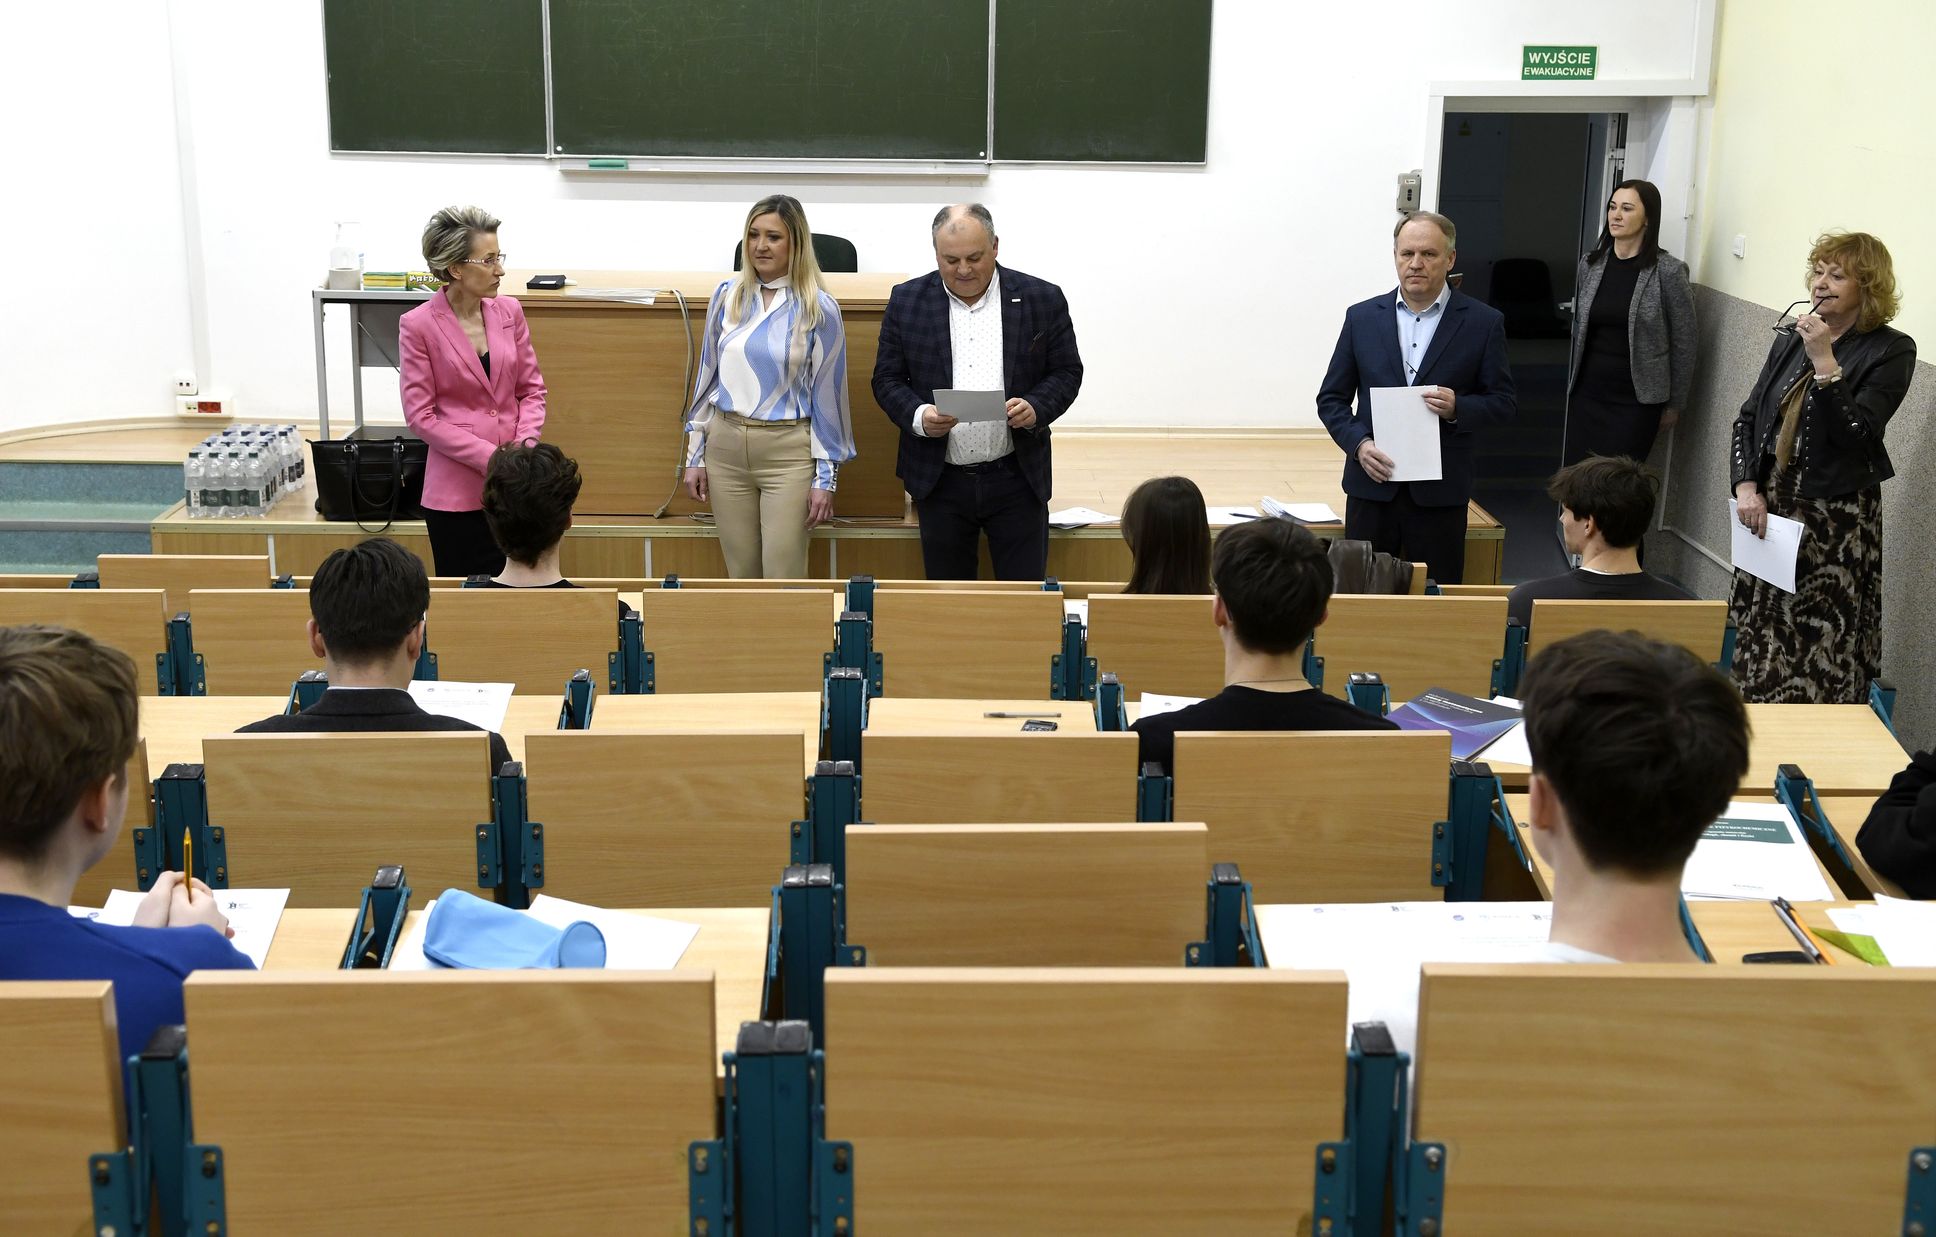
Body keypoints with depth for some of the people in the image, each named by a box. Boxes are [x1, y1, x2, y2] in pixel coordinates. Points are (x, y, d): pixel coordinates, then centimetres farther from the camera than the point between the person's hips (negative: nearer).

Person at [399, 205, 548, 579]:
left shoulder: (508, 310, 4)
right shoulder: (418, 326, -8)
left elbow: (532, 388, 10)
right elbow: (421, 416, -8)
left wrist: (524, 445, -8)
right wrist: (490, 457, -14)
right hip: (458, 491, -3)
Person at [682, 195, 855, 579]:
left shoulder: (818, 309, -6)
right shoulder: (727, 296, 4)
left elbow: (827, 394, -3)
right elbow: (707, 376, 11)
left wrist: (825, 478, -4)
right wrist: (695, 456, 11)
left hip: (788, 451, -3)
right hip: (725, 446, 4)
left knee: (783, 579, -2)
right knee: (741, 576, 11)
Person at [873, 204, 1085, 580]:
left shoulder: (1043, 299, -1)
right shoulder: (907, 301, 2)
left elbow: (1066, 372, 4)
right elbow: (887, 380, 5)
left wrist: (1036, 408, -16)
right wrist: (919, 417, -15)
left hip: (1017, 478, -1)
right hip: (940, 481, 1)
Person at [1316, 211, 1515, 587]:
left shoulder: (1483, 323, 1)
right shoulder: (1362, 317, 6)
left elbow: (1502, 402, 4)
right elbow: (1331, 398, 8)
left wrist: (1458, 408, -16)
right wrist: (1358, 443, -9)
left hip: (1440, 493, -1)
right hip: (1372, 485, 2)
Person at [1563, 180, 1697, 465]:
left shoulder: (1669, 272, -8)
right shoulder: (1590, 265, 5)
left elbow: (1683, 344, -3)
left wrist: (1675, 405, 1)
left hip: (1636, 401, -4)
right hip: (1586, 395, 4)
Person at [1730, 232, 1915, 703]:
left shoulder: (1890, 351, -7)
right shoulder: (1790, 338, 9)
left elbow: (1855, 434, -17)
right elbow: (1748, 418, 10)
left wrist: (1825, 363, -23)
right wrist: (1746, 487, -3)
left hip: (1835, 520, -5)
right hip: (1768, 509, 5)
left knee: (1816, 652, -5)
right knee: (1760, 644, 10)